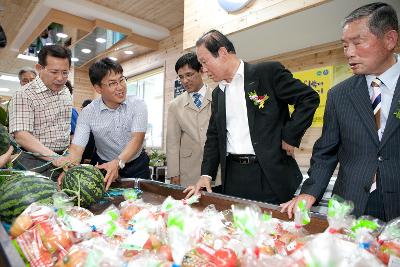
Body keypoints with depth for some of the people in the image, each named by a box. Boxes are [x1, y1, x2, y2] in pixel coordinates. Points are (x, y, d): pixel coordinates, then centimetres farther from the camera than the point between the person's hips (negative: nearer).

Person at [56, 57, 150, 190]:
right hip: (106, 167, 1)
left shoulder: (137, 104, -11)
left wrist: (117, 163, -37)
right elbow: (77, 147, -15)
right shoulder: (88, 112, -9)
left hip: (137, 166, 0)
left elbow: (137, 139, -21)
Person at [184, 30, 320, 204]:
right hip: (232, 176, 5)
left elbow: (309, 98, -4)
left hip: (270, 174, -5)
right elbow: (214, 136, 16)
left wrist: (290, 137, -10)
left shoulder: (268, 72, -5)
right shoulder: (217, 93, 13)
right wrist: (206, 175, 8)